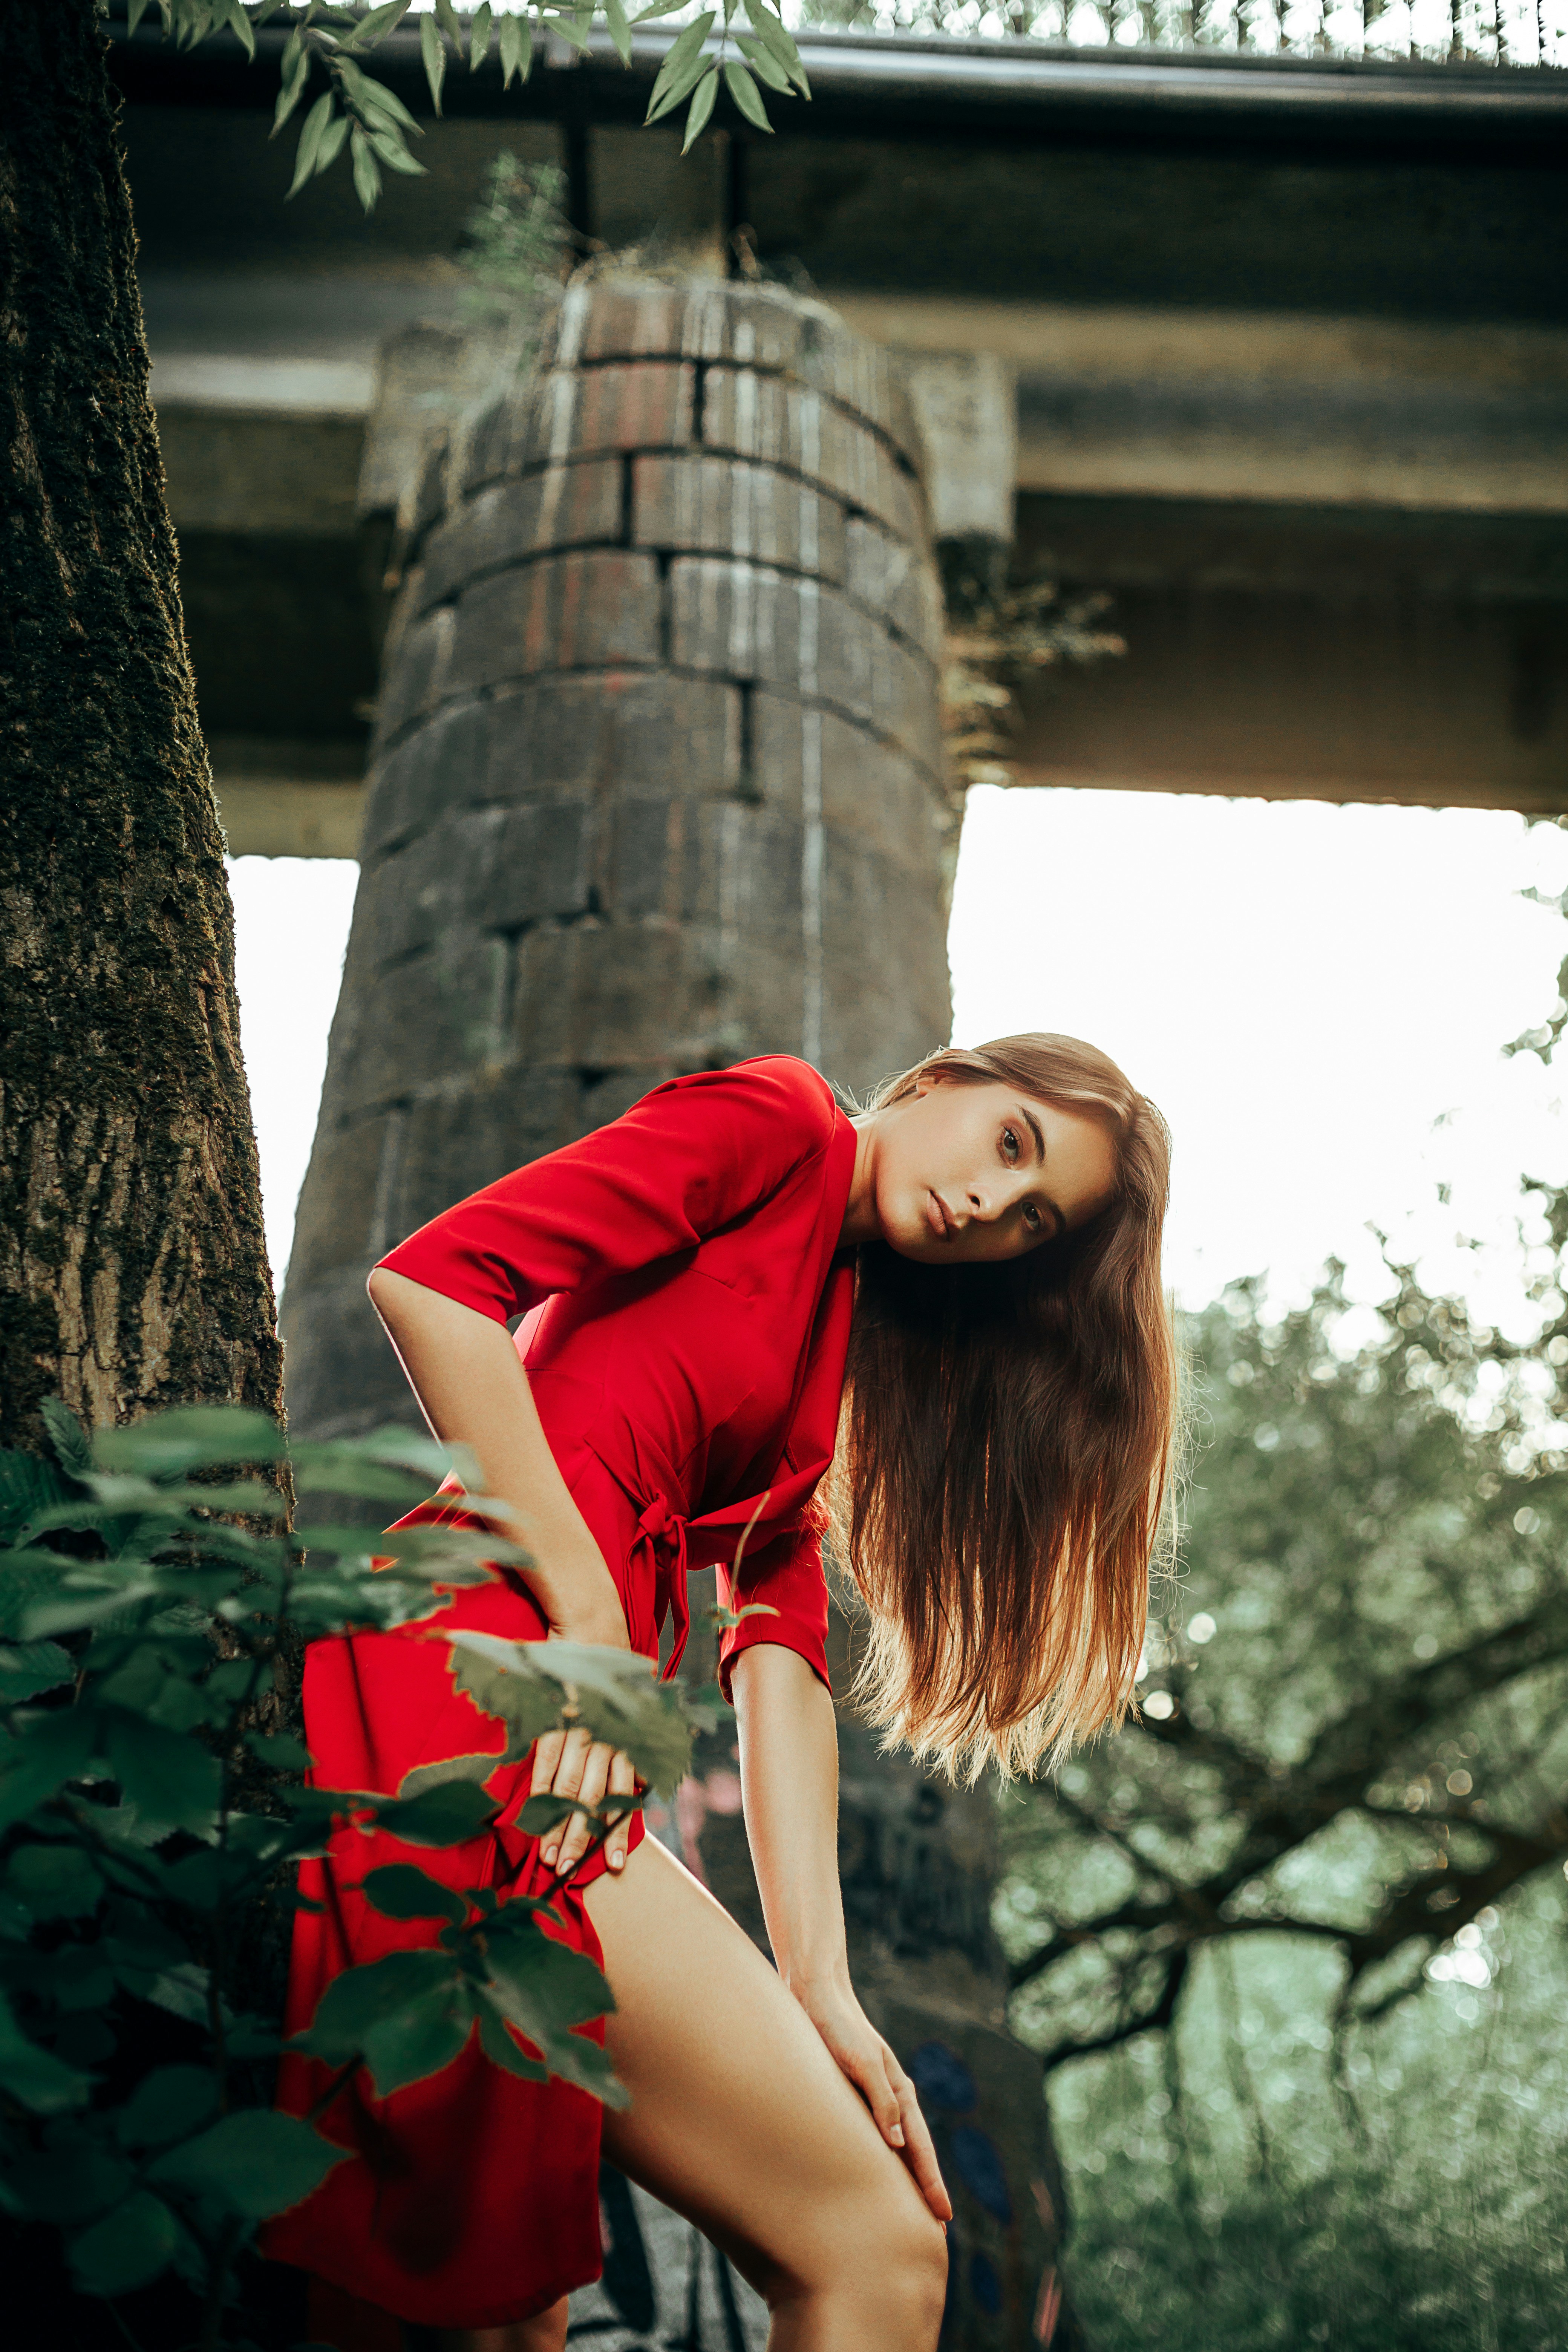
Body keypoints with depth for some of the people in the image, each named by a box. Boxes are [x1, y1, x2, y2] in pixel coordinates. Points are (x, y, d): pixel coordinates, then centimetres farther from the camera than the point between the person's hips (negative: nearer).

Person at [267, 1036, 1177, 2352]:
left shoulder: (833, 1355, 25)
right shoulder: (777, 1121, 2)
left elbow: (779, 1653, 12)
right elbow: (432, 1278, -11)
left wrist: (820, 1985, 0)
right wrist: (586, 1616, -14)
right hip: (474, 1684, -9)